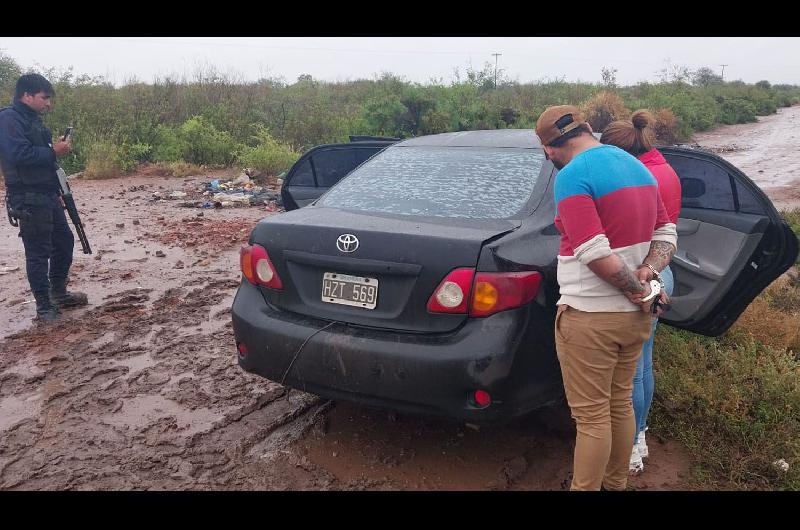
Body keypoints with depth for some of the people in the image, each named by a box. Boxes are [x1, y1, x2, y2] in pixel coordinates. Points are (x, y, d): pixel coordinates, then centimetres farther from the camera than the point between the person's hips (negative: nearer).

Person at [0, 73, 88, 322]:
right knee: (38, 252, -3)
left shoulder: (33, 119, 16)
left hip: (47, 195, 10)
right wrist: (53, 151, -19)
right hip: (28, 199, -10)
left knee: (64, 241, 16)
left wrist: (56, 148, 7)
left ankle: (59, 294, 31)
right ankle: (44, 307, 7)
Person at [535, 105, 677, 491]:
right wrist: (647, 280, -4)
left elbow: (595, 253, -25)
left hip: (590, 318, -8)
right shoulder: (637, 167, 10)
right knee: (620, 405, 21)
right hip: (633, 316, 9)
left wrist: (638, 290, -12)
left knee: (591, 417, 4)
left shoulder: (573, 175, -17)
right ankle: (615, 483, 36)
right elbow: (665, 235, 10)